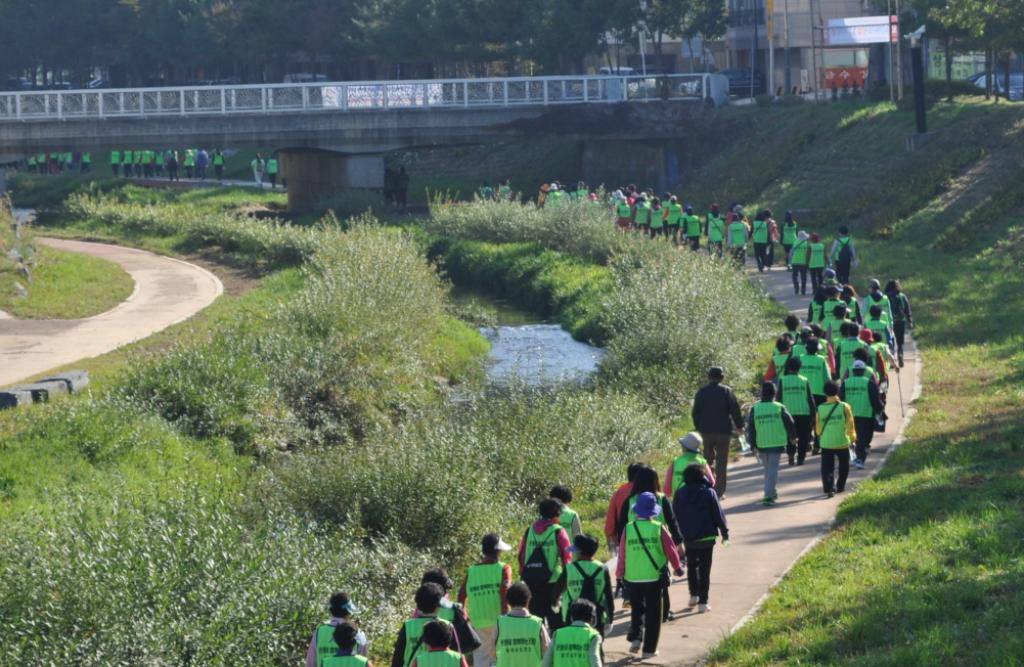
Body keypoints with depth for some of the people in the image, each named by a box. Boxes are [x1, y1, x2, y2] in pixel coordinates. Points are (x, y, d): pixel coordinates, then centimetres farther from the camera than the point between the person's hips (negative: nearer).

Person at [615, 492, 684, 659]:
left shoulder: (628, 529, -6)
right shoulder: (659, 528, -8)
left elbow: (622, 553, -1)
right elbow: (671, 550, -1)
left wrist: (619, 573, 13)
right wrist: (677, 567, 16)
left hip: (633, 577, 1)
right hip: (655, 576, -1)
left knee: (637, 609, 20)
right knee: (653, 612, 9)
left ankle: (635, 637, 1)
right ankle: (649, 648, 10)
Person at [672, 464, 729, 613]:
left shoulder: (680, 494, -2)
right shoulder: (709, 493, -11)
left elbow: (675, 516, 4)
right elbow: (718, 514, -8)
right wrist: (724, 532, 4)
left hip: (688, 538, 3)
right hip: (706, 537, -3)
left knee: (691, 566, 23)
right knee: (705, 569, 2)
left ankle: (693, 596, 26)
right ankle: (702, 602, -1)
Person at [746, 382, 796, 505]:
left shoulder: (754, 409, -2)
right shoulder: (780, 408, -7)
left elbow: (750, 428, 0)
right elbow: (790, 424, 1)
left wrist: (752, 444, 9)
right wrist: (792, 437, 20)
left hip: (761, 444, 2)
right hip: (777, 443, -2)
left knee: (768, 469, 20)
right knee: (773, 469, -2)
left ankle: (772, 492, 33)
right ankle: (769, 496, -13)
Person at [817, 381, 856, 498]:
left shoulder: (820, 409, -4)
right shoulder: (844, 407, -8)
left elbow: (818, 429, 5)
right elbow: (850, 425, -3)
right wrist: (852, 436, 15)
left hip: (826, 443, 0)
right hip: (842, 443, 0)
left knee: (827, 467, 4)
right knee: (843, 466, 21)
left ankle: (829, 488, -13)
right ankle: (840, 487, 29)